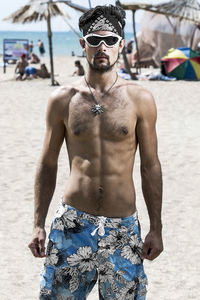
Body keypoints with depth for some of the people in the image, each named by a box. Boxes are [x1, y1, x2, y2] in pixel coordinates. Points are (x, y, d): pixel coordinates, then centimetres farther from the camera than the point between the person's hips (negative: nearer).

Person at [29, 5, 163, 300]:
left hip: (123, 227, 0)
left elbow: (150, 167, 3)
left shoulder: (139, 99, -1)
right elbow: (48, 165, 7)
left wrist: (156, 229, 2)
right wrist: (38, 225, 3)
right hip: (73, 223, 0)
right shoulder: (62, 99, 1)